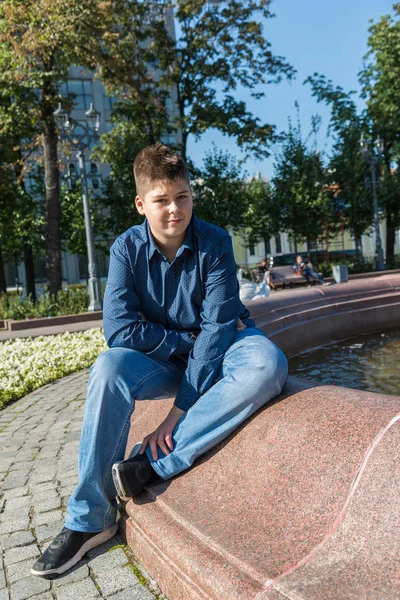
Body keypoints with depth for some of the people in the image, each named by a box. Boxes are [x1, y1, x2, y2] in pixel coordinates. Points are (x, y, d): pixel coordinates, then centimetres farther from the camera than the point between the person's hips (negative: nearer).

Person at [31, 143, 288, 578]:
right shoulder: (127, 248, -10)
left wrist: (181, 410, -26)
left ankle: (153, 463, -26)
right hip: (162, 360, 1)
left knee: (268, 365, -33)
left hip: (217, 351, 0)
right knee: (108, 369, -30)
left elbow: (217, 327, -22)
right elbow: (120, 329, -18)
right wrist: (189, 338, -21)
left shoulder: (214, 243, -15)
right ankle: (89, 520, -15)